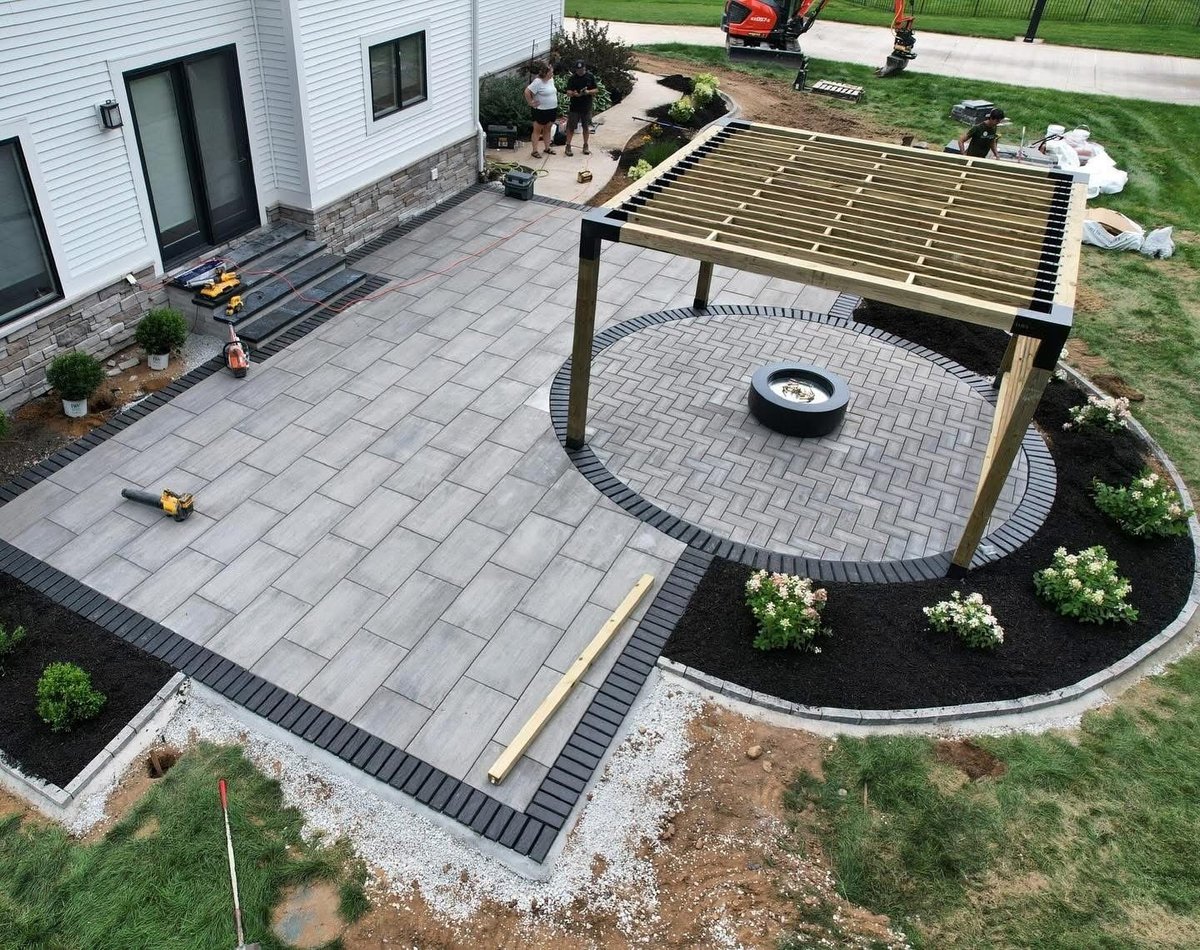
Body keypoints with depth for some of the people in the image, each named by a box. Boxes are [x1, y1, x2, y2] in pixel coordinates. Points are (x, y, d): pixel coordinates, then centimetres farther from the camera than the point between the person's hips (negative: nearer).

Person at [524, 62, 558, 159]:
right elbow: (527, 92, -24)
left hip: (552, 110, 8)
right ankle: (535, 151, 7)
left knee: (548, 129, 18)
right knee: (537, 130, 2)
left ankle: (547, 148, 30)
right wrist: (531, 103, -17)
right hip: (541, 110, -8)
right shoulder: (538, 82, -20)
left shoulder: (551, 80, 4)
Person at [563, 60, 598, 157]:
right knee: (571, 127, 0)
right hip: (574, 107, -2)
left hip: (587, 107, 2)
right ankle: (568, 146, 9)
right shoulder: (572, 78, -4)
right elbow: (568, 92, -9)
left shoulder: (590, 77, 0)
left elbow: (595, 91, 2)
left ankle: (585, 146, 24)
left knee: (586, 127, 11)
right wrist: (574, 94, -32)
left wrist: (588, 92, -18)